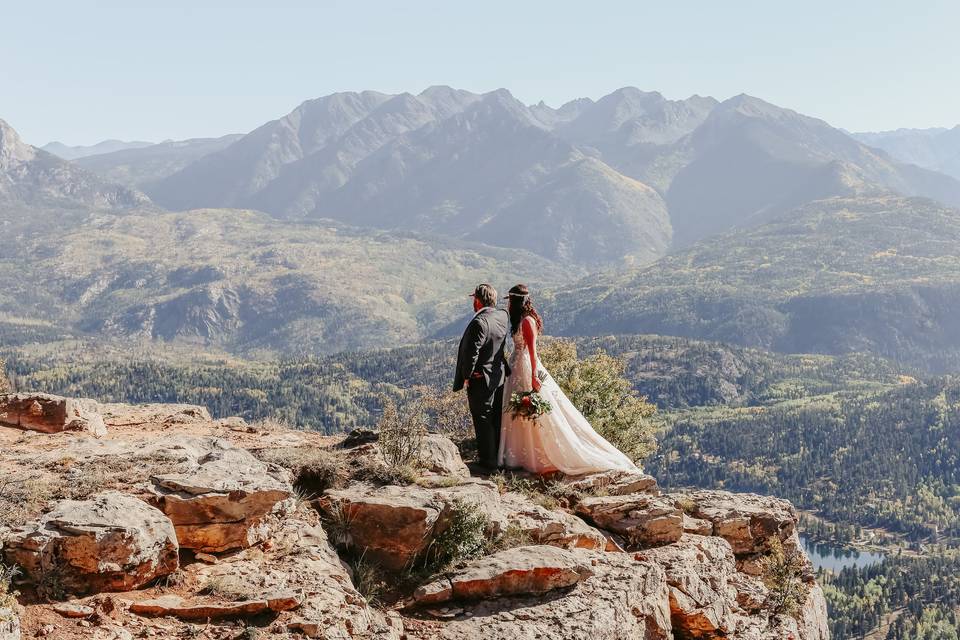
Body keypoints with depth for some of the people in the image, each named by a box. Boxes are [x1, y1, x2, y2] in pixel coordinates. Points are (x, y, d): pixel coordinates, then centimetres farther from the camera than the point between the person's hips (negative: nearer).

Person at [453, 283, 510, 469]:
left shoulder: (479, 323, -25)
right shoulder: (502, 316, -1)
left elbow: (472, 353, -24)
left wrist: (467, 376, -11)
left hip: (481, 379, -8)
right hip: (499, 376, 8)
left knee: (483, 421, 4)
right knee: (496, 419, 19)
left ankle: (488, 460, 11)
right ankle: (497, 454, 32)